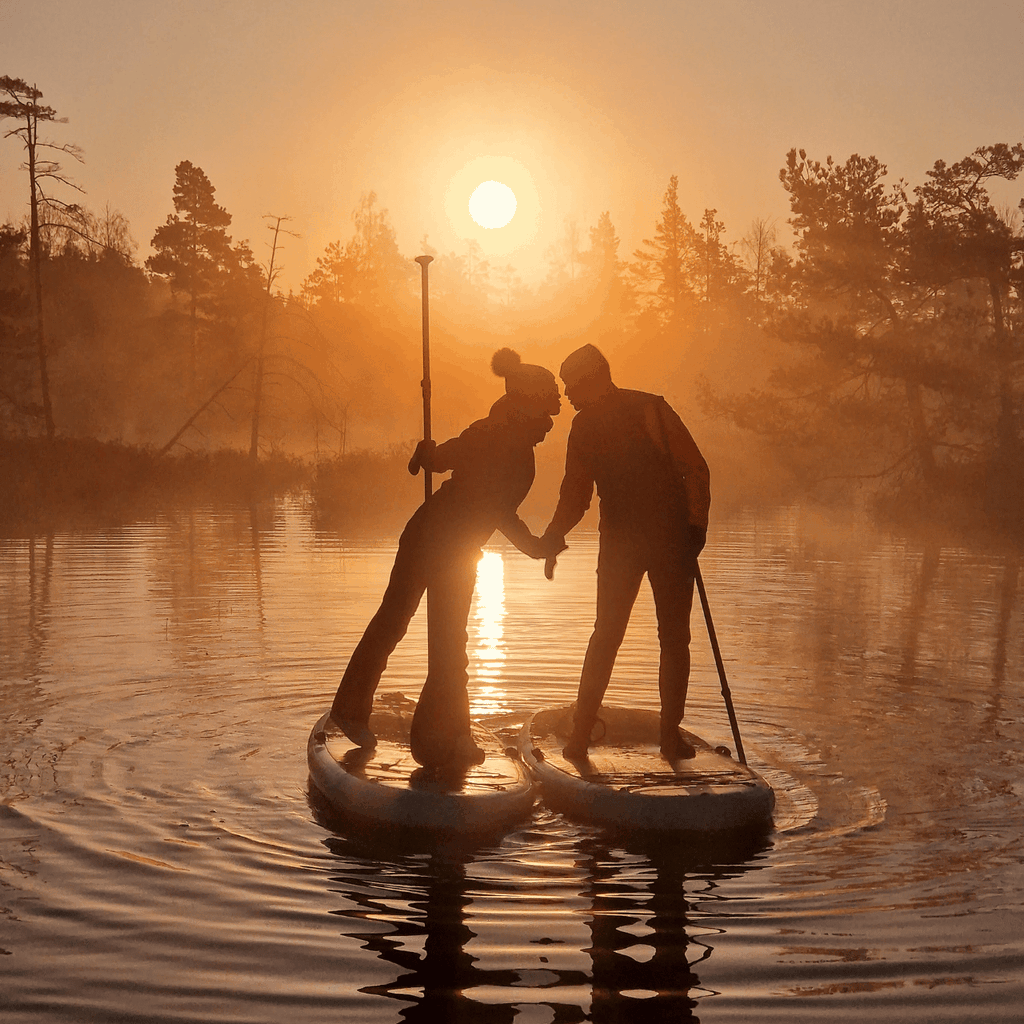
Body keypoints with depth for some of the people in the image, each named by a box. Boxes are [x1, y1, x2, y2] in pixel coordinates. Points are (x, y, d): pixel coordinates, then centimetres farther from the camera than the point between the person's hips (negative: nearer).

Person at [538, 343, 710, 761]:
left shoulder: (650, 410, -8)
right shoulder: (584, 426, 7)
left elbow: (694, 468, -9)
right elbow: (575, 493, 13)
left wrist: (695, 524, -18)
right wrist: (554, 537, -1)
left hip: (671, 538, -3)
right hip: (619, 541, 3)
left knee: (674, 636, 2)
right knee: (606, 635, -3)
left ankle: (671, 733, 11)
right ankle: (580, 732, 0)